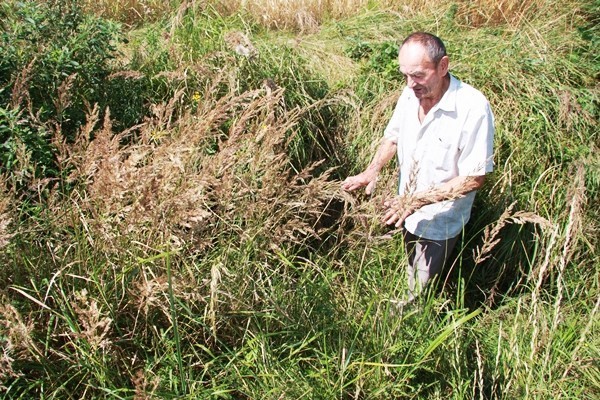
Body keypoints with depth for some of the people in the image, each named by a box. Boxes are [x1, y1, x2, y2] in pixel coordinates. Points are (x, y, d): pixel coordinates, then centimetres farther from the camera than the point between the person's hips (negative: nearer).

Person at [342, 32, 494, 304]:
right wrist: (372, 171, -11)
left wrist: (419, 200, -30)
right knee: (410, 272, 28)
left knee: (422, 287, 14)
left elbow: (474, 178, -25)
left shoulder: (473, 108, -29)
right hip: (407, 210, 6)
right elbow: (393, 137, 7)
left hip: (439, 221, -5)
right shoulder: (411, 93, -10)